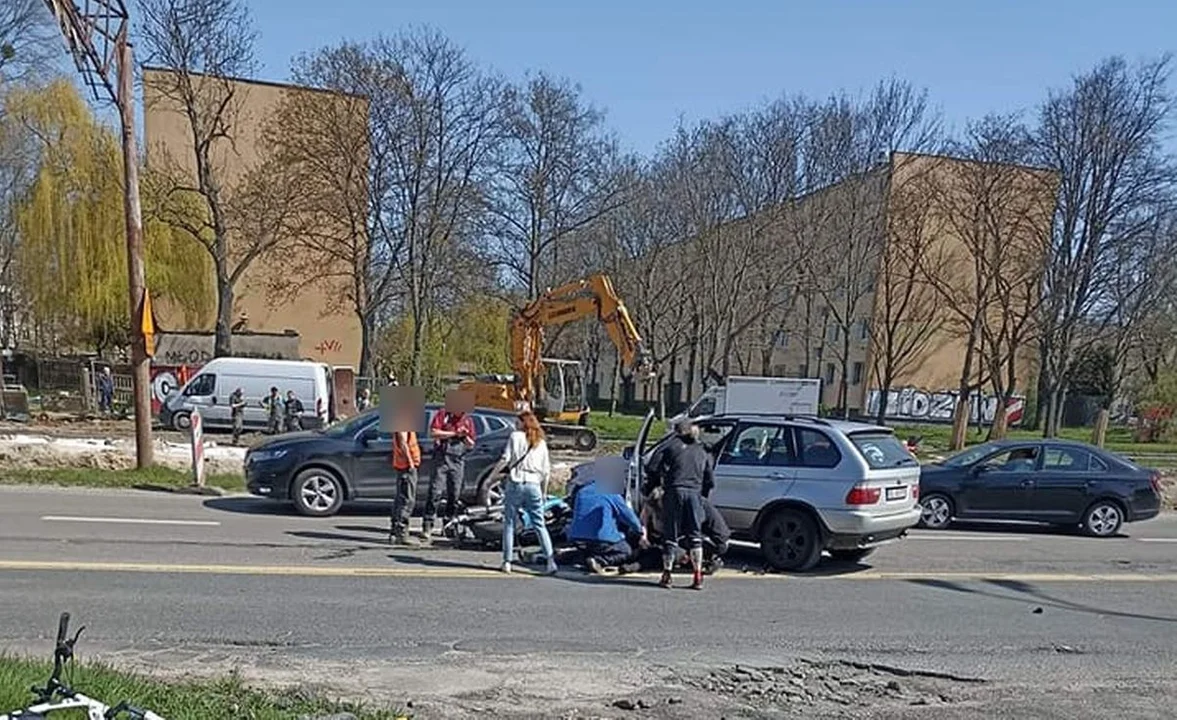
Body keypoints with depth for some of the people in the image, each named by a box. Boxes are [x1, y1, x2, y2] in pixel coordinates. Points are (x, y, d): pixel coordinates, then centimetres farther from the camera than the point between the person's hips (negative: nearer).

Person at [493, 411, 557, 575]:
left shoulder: (515, 436, 3)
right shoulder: (541, 443, 15)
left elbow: (505, 459, -8)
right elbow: (546, 471, 14)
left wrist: (491, 476, -1)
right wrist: (544, 492, 21)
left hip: (515, 482, -3)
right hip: (534, 485, 3)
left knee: (509, 523, 6)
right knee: (539, 524, 6)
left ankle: (507, 562, 4)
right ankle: (551, 560, -4)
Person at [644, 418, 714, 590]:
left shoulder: (671, 446, 8)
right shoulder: (702, 451, 20)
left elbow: (652, 468, -1)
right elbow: (710, 480, 15)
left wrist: (650, 487, 13)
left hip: (674, 492, -3)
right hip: (695, 494, 3)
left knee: (670, 535, 5)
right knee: (695, 535, 7)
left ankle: (666, 575, 7)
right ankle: (698, 577, 1)